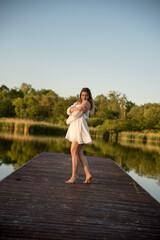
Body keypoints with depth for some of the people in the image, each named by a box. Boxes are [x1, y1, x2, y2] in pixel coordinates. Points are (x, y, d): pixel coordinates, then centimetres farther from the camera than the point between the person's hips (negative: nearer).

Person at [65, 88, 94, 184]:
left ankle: (74, 175, -5)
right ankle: (88, 174, 4)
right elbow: (69, 110, 5)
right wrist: (78, 108, -13)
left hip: (80, 126, -8)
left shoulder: (87, 103, -2)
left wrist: (69, 120, 9)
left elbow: (76, 114, -8)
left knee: (74, 151, -10)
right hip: (74, 128, 8)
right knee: (80, 153, 4)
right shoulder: (77, 103, 23)